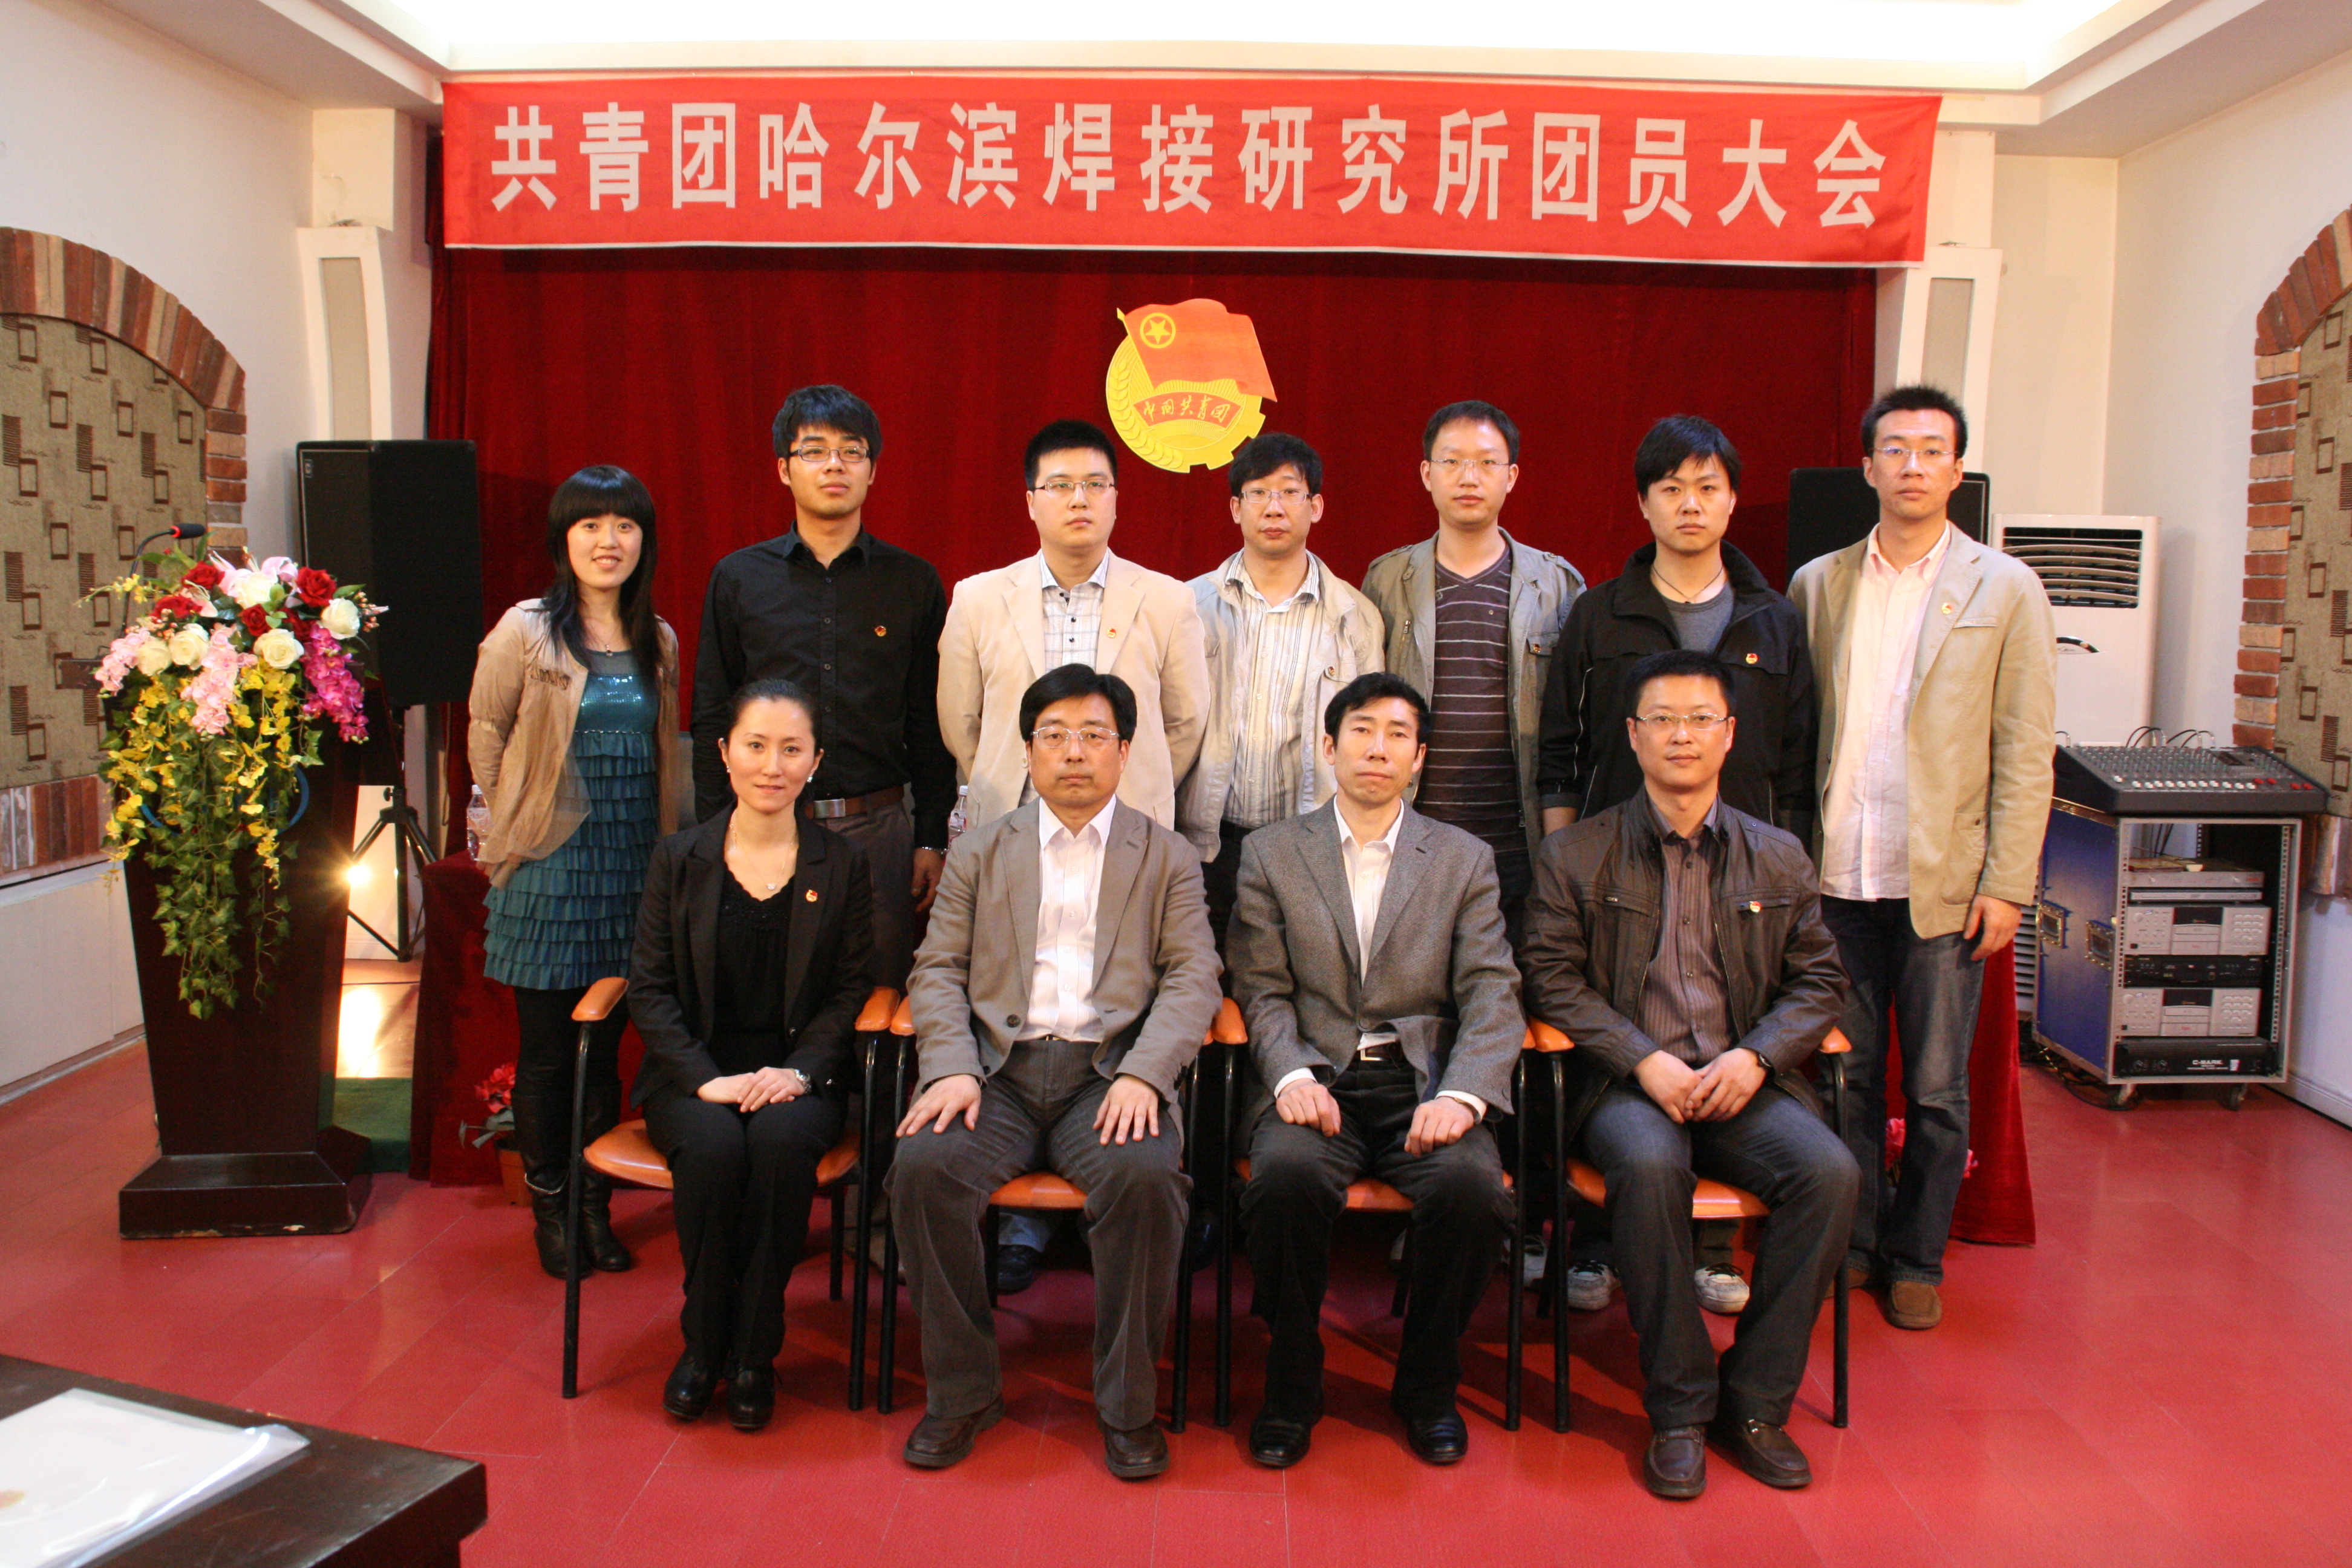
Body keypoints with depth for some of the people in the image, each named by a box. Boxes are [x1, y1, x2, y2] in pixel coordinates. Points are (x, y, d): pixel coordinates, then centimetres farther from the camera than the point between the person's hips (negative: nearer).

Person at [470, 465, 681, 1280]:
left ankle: (596, 1206, 22)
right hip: (552, 867, -3)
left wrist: (667, 840, 7)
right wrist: (519, 823, 3)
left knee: (606, 1045, 10)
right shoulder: (526, 632, -5)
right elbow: (486, 734, 3)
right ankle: (549, 1208, 20)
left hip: (634, 866, 3)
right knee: (547, 1050, 5)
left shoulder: (658, 641, 8)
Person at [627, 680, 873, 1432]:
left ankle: (754, 1352, -14)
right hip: (696, 1073, 1)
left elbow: (850, 989, 3)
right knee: (714, 1146, -31)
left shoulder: (843, 863, 6)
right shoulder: (680, 859, 6)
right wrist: (709, 1080, -13)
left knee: (782, 1139, -32)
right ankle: (703, 1342, -8)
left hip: (796, 1075, 0)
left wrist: (799, 1072, -14)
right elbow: (650, 988, 2)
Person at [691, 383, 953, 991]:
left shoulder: (914, 582, 6)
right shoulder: (737, 579, 7)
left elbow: (930, 724, 6)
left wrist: (932, 840, 2)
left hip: (879, 827, 0)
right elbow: (712, 719, 8)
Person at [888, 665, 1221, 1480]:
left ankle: (1127, 1405, -11)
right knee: (923, 1166, -26)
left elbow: (1192, 980, 3)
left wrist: (1142, 1075, -14)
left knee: (1147, 1176, -31)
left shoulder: (1169, 858, 13)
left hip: (1111, 1070, -1)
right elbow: (938, 969, 10)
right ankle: (963, 1390, -7)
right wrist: (951, 1068, -9)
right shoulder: (979, 852, 17)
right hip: (998, 1068, 2)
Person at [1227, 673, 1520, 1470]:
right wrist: (1291, 1076, -13)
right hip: (1316, 1081, 0)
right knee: (1287, 1178, -32)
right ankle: (1293, 1383, -6)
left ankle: (1427, 1384, -1)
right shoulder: (1271, 854, 12)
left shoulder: (1466, 860, 12)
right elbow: (1263, 991, 6)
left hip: (1422, 1082, 1)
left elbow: (1492, 997, 3)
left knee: (1473, 1187, -29)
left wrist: (1460, 1095, -15)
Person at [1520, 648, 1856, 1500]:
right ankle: (1679, 1410, -16)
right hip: (1626, 1083, -2)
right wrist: (1645, 1060, -13)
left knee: (1830, 1171, -26)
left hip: (1745, 1080, 3)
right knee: (1650, 1164, -34)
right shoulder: (1574, 855, 6)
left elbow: (1816, 980, 12)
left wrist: (1754, 1056, -8)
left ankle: (1754, 1404, -8)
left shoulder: (1779, 857, 13)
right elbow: (1552, 976, 0)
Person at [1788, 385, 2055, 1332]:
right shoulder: (1817, 585, 8)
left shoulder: (2006, 590, 2)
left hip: (1943, 883, -1)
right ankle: (1853, 1244, 26)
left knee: (1935, 1090, 7)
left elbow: (2026, 749, -1)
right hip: (1836, 876, 2)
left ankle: (1917, 1260, 23)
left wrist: (2007, 883, -6)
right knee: (1846, 1074, 10)